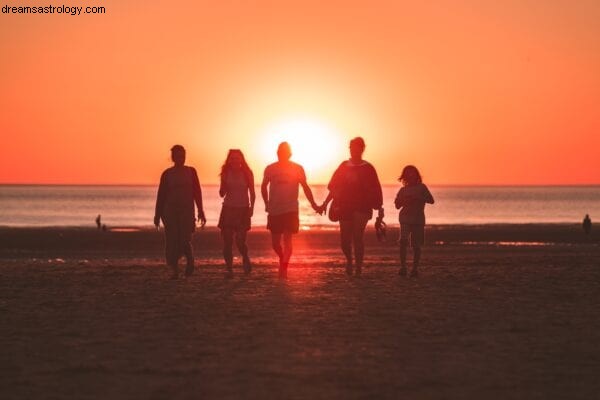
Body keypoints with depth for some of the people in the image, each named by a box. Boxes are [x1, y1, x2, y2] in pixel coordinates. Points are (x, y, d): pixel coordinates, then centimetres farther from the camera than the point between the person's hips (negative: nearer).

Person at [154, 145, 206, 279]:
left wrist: (200, 211, 1)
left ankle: (190, 261, 17)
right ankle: (174, 270, 7)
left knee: (184, 240, -11)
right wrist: (158, 215, 3)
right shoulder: (167, 174, 4)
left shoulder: (191, 171, 6)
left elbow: (197, 192, 6)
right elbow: (161, 195, 5)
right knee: (172, 241, -2)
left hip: (187, 211, -1)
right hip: (170, 211, 1)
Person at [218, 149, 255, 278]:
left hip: (243, 209, -2)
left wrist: (251, 208, -9)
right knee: (227, 241, -5)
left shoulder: (246, 173, 0)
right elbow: (222, 194, 6)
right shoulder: (226, 173, 4)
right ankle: (229, 269, 0)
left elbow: (252, 193, 3)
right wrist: (224, 182, -12)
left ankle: (246, 259, 20)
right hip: (228, 209, 2)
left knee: (240, 241, -9)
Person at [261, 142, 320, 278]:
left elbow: (305, 187, 5)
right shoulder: (270, 169, 4)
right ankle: (283, 259, 35)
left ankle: (284, 268, -10)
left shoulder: (297, 168, 0)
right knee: (275, 242, 7)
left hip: (291, 210, -2)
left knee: (287, 240, -11)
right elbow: (264, 187, 18)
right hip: (274, 211, 2)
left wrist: (313, 204, -2)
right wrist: (267, 204, 14)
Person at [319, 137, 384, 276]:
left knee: (358, 236, -14)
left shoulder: (368, 168, 4)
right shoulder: (344, 166, 11)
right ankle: (349, 260, 29)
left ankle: (358, 266, -8)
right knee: (345, 239, 1)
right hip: (345, 206, 3)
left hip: (361, 207, -3)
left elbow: (375, 191, 4)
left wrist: (380, 209, -1)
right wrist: (325, 203, 6)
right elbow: (334, 187, 13)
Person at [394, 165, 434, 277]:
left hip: (418, 219, -1)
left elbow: (431, 200, -4)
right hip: (405, 218, 1)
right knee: (403, 242, -16)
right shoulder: (403, 190, 11)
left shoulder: (421, 187, 5)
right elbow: (397, 205, 12)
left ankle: (415, 269, 8)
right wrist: (405, 200, -9)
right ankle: (403, 267, -13)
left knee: (416, 245, -1)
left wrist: (418, 198, -16)